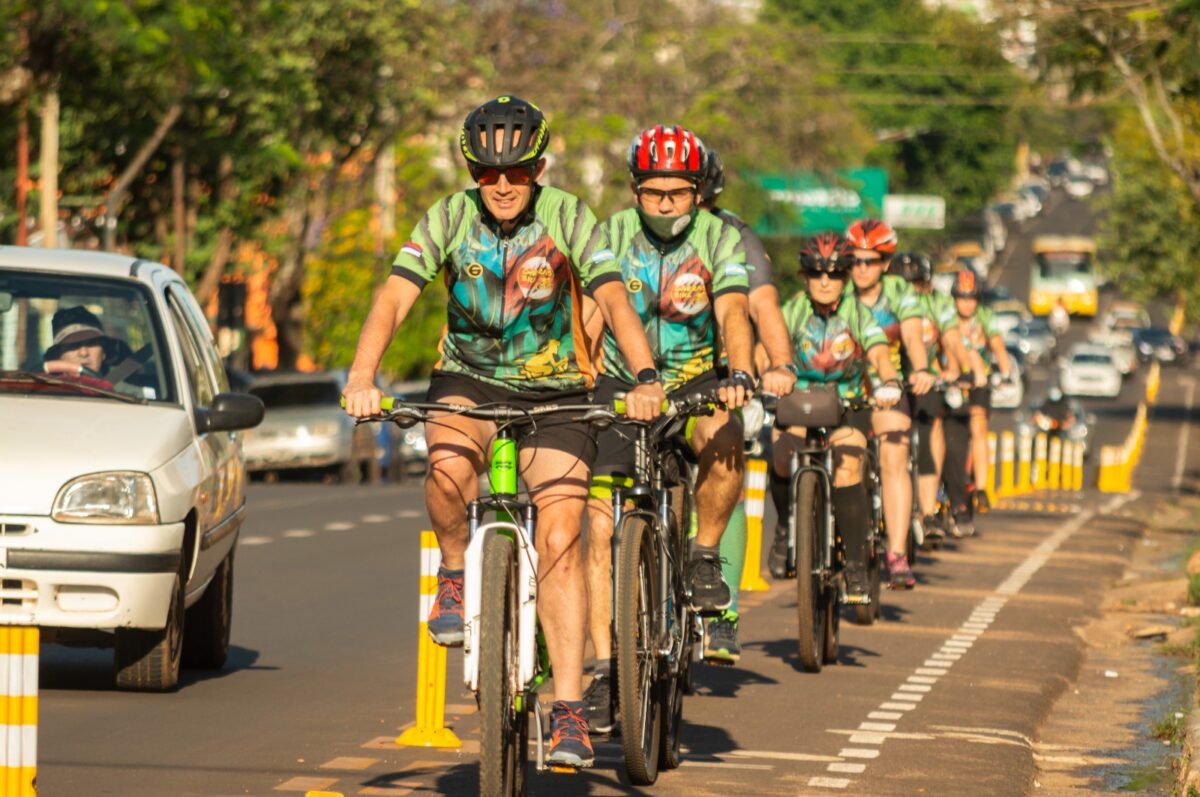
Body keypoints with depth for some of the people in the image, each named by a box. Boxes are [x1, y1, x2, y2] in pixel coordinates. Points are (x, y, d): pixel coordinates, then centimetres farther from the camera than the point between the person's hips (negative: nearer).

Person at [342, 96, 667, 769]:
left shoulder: (569, 220, -15)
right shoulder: (449, 220, -13)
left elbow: (615, 300, -27)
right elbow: (394, 298, -23)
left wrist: (645, 378, -44)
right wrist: (362, 378, -41)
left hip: (555, 390, -1)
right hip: (469, 379, 1)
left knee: (559, 543, -13)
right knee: (449, 467, -34)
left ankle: (569, 708, -11)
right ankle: (456, 574, -5)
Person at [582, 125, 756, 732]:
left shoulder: (720, 239, -10)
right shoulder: (611, 237, -7)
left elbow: (733, 313, -25)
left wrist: (740, 374, -44)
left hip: (695, 380, -1)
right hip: (621, 385, 1)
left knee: (722, 442, -36)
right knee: (601, 529, -10)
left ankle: (704, 557, -12)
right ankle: (604, 671, -5)